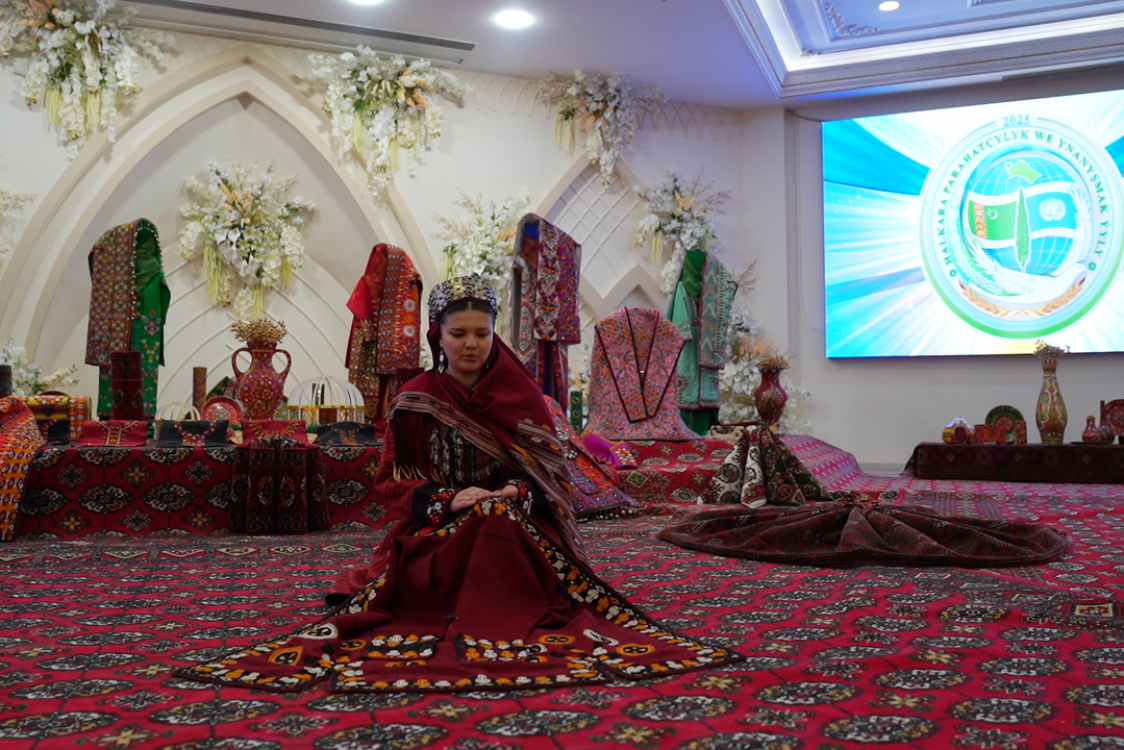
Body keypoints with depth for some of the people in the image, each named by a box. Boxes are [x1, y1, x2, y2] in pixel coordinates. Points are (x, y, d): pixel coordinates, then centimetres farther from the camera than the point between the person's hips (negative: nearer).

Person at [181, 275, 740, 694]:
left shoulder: (521, 397, 4)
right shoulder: (414, 401, 2)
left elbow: (552, 473, 5)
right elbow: (391, 484, 1)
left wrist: (518, 493, -18)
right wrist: (449, 501, -17)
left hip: (517, 529, 1)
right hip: (436, 533, 0)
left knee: (499, 528, -33)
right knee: (488, 531, -32)